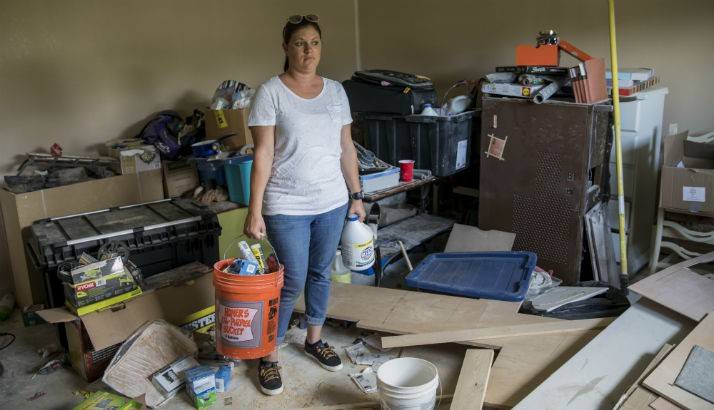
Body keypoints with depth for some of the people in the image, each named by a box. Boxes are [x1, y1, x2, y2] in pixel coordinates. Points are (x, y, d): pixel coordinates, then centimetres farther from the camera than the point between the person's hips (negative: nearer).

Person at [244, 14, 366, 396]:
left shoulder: (336, 91, 6)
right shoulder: (270, 92, -8)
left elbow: (346, 148, 10)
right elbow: (263, 154, -12)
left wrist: (356, 196, 9)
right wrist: (254, 211, -15)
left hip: (332, 203, 5)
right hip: (287, 208, -5)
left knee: (320, 274, 17)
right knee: (292, 283, 0)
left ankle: (314, 340, 38)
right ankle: (269, 356, 20)